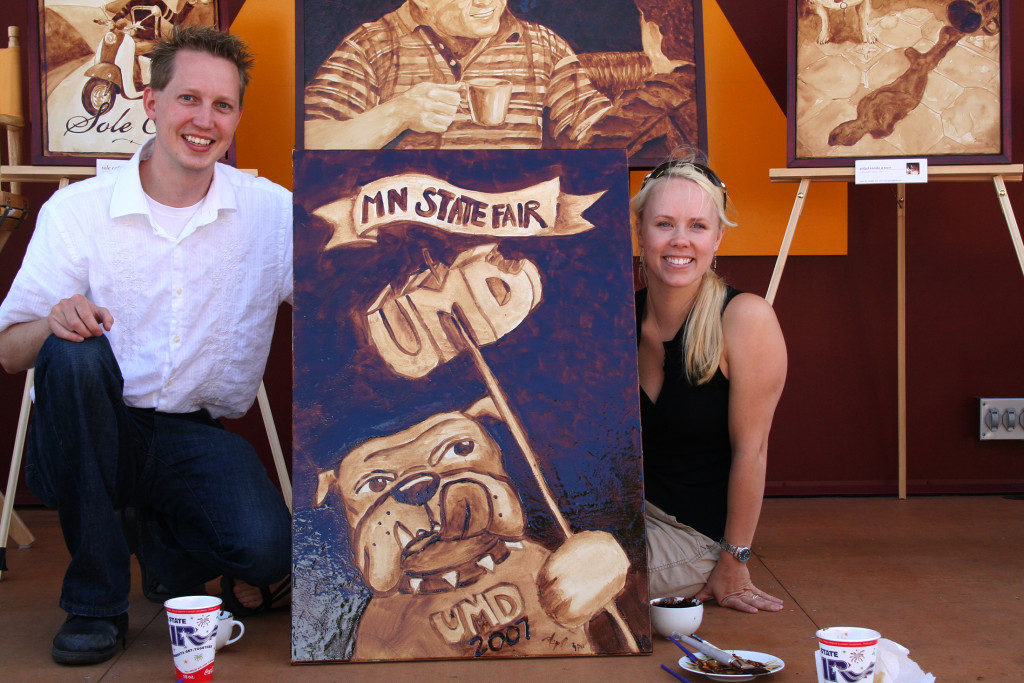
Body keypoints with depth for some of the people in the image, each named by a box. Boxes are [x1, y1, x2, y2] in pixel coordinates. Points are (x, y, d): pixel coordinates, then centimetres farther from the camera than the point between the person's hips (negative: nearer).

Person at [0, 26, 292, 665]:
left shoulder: (274, 211, -2)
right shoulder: (75, 209, -5)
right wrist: (54, 324, -28)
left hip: (198, 439, 1)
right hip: (92, 437, 0)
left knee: (267, 552, -26)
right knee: (74, 354, -32)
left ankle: (156, 540, 14)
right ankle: (96, 600, -17)